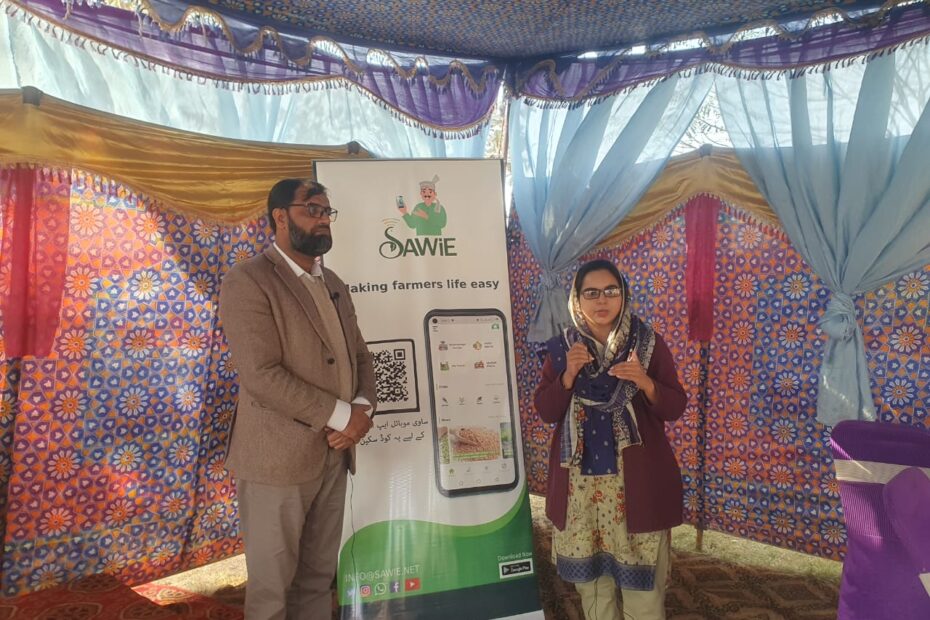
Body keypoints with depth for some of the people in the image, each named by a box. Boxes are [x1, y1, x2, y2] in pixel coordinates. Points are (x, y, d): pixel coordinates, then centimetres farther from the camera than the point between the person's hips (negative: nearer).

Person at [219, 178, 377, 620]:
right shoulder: (248, 281, -11)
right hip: (278, 457, -7)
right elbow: (262, 375, -21)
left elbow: (359, 355, 13)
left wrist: (362, 407, -7)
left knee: (319, 576, 18)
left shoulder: (333, 285, 13)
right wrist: (341, 416, -17)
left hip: (333, 453, 7)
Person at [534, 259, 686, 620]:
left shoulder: (650, 344, -3)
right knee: (587, 567, 13)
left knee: (640, 569, 4)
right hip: (580, 478, 2)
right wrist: (569, 375, -18)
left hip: (636, 477, -1)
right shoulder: (562, 347, 0)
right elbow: (545, 412, -2)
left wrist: (645, 382, -23)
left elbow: (675, 408, -4)